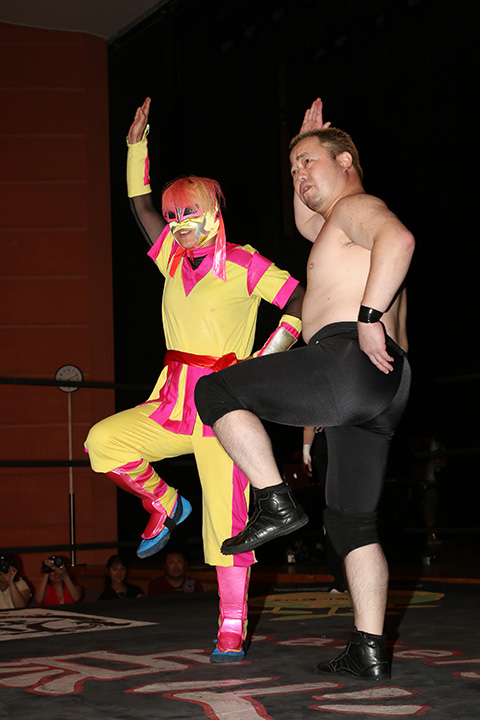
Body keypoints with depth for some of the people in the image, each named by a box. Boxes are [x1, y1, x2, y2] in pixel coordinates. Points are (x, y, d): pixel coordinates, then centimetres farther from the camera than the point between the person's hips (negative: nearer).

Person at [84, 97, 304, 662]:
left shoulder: (243, 265, -4)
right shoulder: (175, 256, 13)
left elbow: (302, 304, -6)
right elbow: (140, 203, 19)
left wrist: (263, 360, -13)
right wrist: (137, 144, 12)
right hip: (172, 402, 6)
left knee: (225, 517, -6)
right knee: (103, 441, -16)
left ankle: (232, 630, 1)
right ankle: (164, 504, 10)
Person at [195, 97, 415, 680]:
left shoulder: (358, 205, 1)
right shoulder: (341, 225, 32)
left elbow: (398, 239, -22)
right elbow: (308, 224, 53)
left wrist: (369, 315, -24)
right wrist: (306, 151, 44)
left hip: (348, 359, -10)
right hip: (381, 395, 10)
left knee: (215, 393, -1)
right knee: (352, 521, 12)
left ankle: (276, 503, -7)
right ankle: (369, 652, 9)